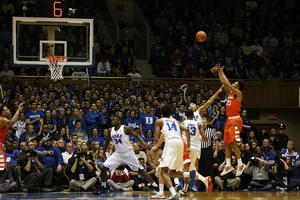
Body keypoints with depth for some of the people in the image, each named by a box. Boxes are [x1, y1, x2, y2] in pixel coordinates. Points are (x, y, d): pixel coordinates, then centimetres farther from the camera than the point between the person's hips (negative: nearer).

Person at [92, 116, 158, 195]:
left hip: (128, 153, -5)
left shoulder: (126, 128, -13)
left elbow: (136, 136, -9)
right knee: (103, 168, -4)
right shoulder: (111, 131, 2)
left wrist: (143, 143, -26)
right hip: (118, 153, 5)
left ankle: (155, 185, 4)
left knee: (140, 170, -5)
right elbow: (107, 141, 19)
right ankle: (103, 188, 12)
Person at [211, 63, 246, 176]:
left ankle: (240, 164, -7)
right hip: (229, 120, 9)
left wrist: (221, 72, -10)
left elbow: (227, 84, -16)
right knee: (226, 143, 7)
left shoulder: (238, 93, -9)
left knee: (233, 142, -13)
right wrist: (219, 72, 12)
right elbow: (224, 83, 19)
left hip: (235, 120, -9)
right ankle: (228, 166, 11)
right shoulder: (230, 92, 14)